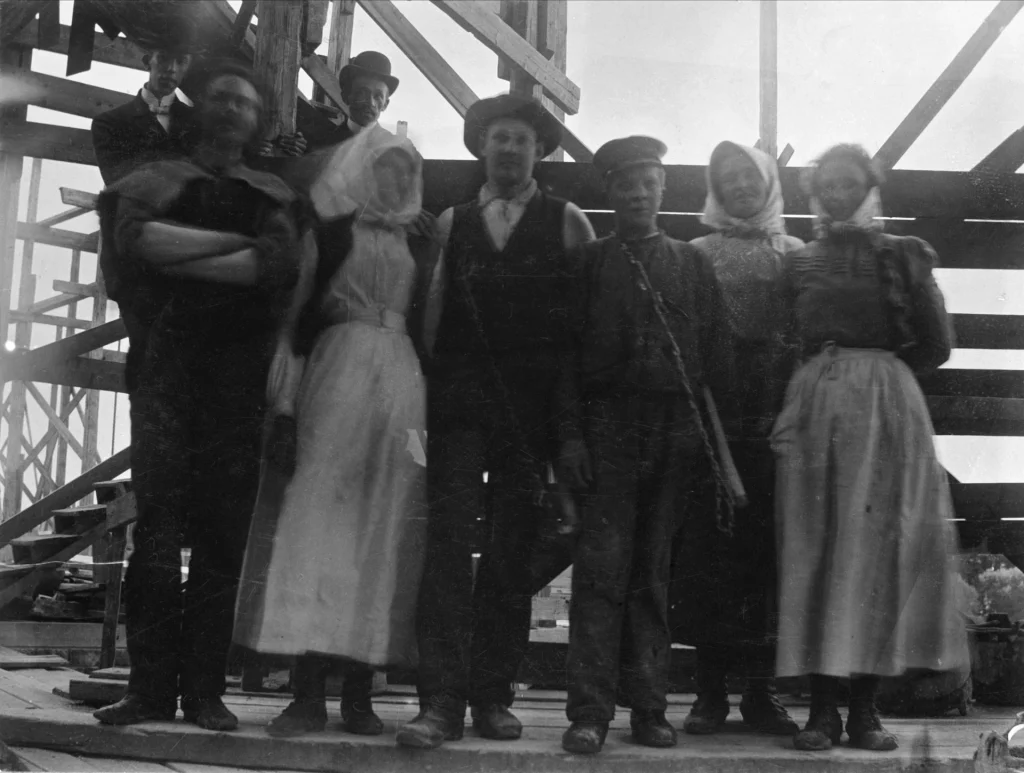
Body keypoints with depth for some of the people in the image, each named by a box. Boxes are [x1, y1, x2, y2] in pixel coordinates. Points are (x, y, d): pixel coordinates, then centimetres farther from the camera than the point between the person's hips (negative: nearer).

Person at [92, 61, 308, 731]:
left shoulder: (275, 195, 16)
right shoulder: (158, 180, 16)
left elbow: (279, 261, -5)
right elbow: (133, 240, -5)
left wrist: (178, 262, -5)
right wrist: (235, 241, -5)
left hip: (242, 365, 0)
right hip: (171, 355, 0)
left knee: (223, 530, -4)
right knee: (158, 523, -7)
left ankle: (205, 691, 0)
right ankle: (151, 687, -4)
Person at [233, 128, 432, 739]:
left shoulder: (412, 240, 19)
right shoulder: (330, 225, 9)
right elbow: (292, 300, 1)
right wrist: (287, 371, -11)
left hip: (402, 382, 4)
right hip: (341, 370, -3)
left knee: (382, 534, 0)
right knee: (319, 521, -9)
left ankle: (359, 693, 3)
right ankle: (309, 693, -8)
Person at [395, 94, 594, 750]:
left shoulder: (566, 221, 9)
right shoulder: (451, 223, 14)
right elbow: (431, 313, 10)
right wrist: (425, 391, -1)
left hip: (531, 403, 0)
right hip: (459, 396, 1)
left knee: (514, 548, 3)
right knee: (449, 536, -9)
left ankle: (493, 693, 11)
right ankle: (442, 700, -8)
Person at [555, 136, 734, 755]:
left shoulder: (694, 264, 15)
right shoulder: (590, 262, 11)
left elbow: (717, 356, 10)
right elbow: (570, 351, 4)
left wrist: (713, 437, 0)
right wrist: (571, 433, -6)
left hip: (677, 431, 1)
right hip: (608, 428, -1)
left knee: (654, 571, 4)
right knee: (603, 564, -7)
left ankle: (648, 708, 9)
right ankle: (590, 710, -6)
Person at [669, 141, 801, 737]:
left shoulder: (796, 255, 12)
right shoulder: (698, 254, 10)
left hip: (777, 416, 1)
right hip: (712, 413, -1)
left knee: (771, 548, -1)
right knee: (708, 545, -3)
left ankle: (762, 687, 9)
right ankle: (711, 690, 5)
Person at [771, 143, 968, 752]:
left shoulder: (905, 256, 7)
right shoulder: (800, 264, 15)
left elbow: (936, 345, 3)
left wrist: (880, 374, 8)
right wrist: (877, 365, 6)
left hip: (889, 408, -2)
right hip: (814, 406, 2)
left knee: (880, 544, -3)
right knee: (815, 548, -3)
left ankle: (865, 707, 3)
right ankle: (823, 708, 0)